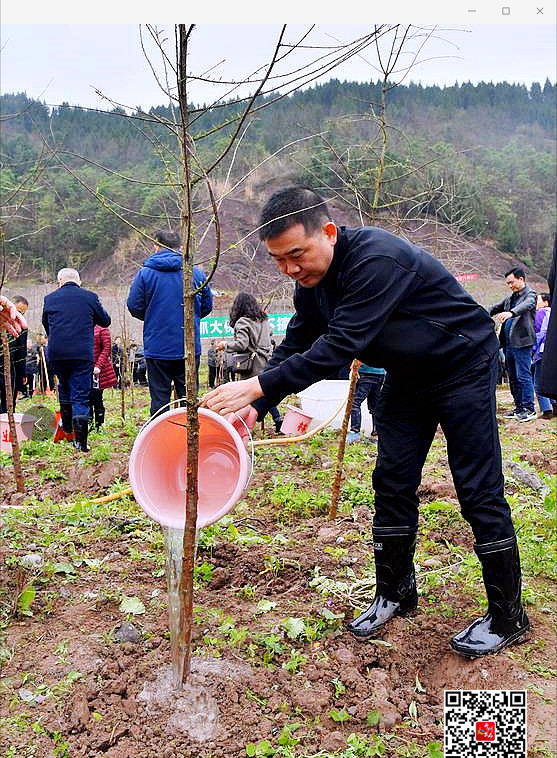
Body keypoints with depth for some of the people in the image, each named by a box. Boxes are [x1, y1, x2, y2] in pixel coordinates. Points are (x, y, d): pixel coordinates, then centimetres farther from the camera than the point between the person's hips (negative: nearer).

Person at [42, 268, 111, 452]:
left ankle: (67, 426, 35)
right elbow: (106, 321, 13)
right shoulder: (90, 297, 2)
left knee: (64, 387, 27)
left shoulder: (50, 299, 7)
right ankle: (81, 441, -6)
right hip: (83, 354, -2)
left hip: (56, 353, 2)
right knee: (81, 396, 0)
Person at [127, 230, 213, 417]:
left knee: (159, 398, 5)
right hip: (189, 347, 2)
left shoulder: (146, 273, -4)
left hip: (157, 348, -2)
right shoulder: (196, 273, 3)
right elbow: (207, 306, 9)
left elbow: (134, 306, -2)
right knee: (189, 397, 9)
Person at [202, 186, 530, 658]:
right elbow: (296, 346, -3)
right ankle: (396, 594, 22)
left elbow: (341, 344, -39)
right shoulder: (312, 281, -5)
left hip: (463, 365, -8)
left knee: (479, 491, -5)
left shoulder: (377, 259, -33)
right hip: (408, 375, 8)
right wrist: (256, 406, -18)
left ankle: (507, 618, 10)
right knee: (393, 483, 7)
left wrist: (259, 385, -41)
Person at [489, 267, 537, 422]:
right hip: (508, 343, 8)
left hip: (522, 342, -8)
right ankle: (519, 408, 19)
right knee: (513, 377, 12)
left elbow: (526, 305, -26)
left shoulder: (530, 294, -5)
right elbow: (496, 308, 19)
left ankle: (529, 409, -2)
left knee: (523, 376, -8)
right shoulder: (510, 297, 20)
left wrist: (510, 313, -45)